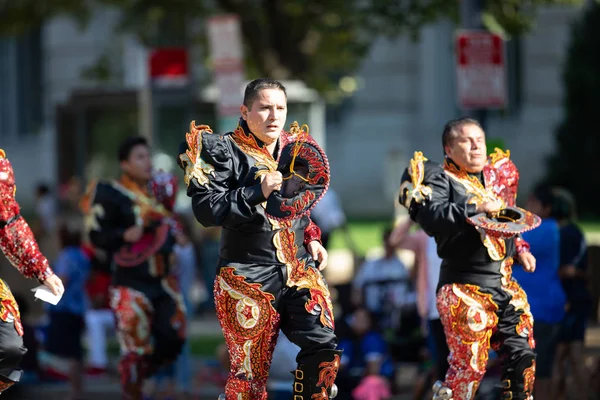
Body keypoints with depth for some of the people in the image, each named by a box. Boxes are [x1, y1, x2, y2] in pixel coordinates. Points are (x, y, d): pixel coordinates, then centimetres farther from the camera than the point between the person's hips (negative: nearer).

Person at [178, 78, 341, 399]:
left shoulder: (294, 148, 12)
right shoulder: (223, 151, -8)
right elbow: (206, 210, -17)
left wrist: (310, 238, 11)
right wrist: (259, 192, -21)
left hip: (300, 272, 5)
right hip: (249, 278, -5)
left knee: (323, 348, -10)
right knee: (250, 372, -2)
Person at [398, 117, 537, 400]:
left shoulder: (496, 177, 19)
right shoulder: (439, 178, -2)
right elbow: (432, 218, -21)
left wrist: (520, 250, 15)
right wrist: (477, 208, -25)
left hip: (506, 288, 7)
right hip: (465, 289, -7)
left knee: (522, 356, 6)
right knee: (469, 365, -11)